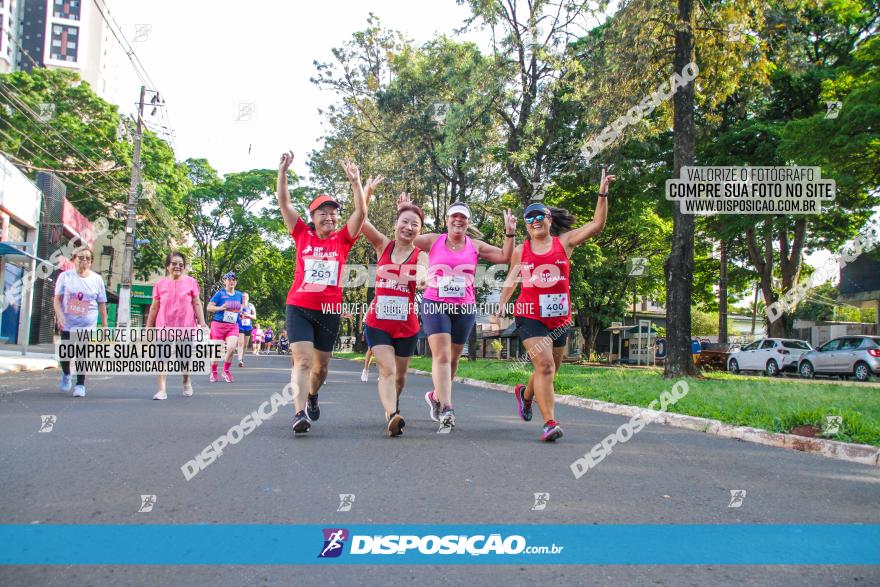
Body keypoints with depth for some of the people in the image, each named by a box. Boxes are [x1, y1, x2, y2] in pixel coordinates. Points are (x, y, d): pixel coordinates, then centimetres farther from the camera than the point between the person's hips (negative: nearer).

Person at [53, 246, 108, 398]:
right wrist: (60, 316, -18)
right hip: (67, 323, 1)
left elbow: (102, 304, 6)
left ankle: (80, 385, 6)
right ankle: (66, 375, 37)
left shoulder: (97, 279, 3)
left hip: (87, 325, -1)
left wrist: (105, 325, 4)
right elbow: (57, 299, -2)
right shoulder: (65, 276, 1)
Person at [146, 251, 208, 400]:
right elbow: (154, 307, 8)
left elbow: (197, 304, 2)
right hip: (164, 326, 1)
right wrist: (148, 326, 7)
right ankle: (162, 390, -5)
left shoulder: (191, 282, 1)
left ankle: (186, 382, 35)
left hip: (186, 326, 0)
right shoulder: (160, 284, 4)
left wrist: (202, 323, -6)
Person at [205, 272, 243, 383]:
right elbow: (209, 307, -6)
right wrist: (221, 308, -21)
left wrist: (240, 310, 6)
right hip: (219, 324, -3)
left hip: (233, 326, 3)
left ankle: (226, 371, 6)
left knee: (232, 348, -17)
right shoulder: (220, 293, -3)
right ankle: (213, 372, 26)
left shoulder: (239, 294, 11)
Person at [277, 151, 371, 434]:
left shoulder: (343, 239, 4)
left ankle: (312, 395, 43)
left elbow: (361, 212, -7)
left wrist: (355, 181, -16)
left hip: (330, 311, 2)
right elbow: (284, 204, -1)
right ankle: (300, 413, -20)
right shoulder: (303, 235, 3)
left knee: (321, 366, 15)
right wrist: (283, 172, -9)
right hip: (299, 308, -2)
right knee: (302, 360, -16)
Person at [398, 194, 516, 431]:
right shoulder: (434, 241, 3)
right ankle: (445, 408, -20)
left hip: (465, 308, 3)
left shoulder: (475, 246, 8)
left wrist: (509, 234, -3)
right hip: (435, 304, -3)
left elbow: (505, 257, 7)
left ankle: (436, 396, 36)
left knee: (453, 358, 12)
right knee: (441, 355, -15)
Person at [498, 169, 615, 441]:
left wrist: (602, 195, -13)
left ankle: (525, 393, 48)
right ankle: (550, 422, -16)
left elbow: (597, 225, -6)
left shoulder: (564, 242, 2)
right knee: (544, 365, -19)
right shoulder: (521, 250, 4)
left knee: (550, 369, 17)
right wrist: (502, 303, 5)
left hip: (559, 317, 2)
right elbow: (511, 279, 16)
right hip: (530, 316, -2)